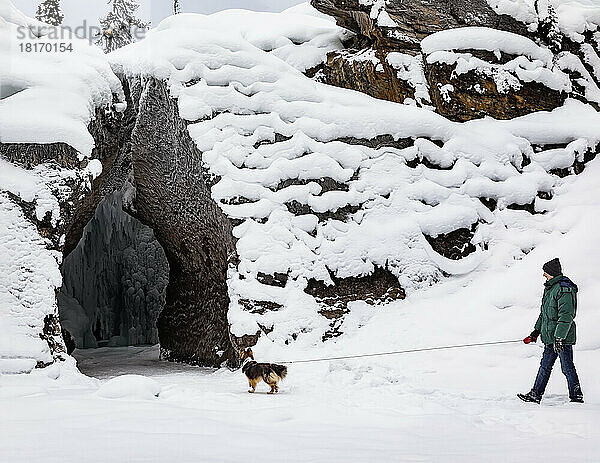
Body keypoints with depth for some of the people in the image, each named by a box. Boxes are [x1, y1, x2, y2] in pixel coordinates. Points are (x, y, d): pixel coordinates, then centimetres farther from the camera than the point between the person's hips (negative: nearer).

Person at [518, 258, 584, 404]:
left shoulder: (564, 289, -17)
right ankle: (535, 394, 16)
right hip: (550, 337, 10)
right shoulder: (550, 287, 15)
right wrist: (536, 331, 25)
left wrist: (559, 338, -25)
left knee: (567, 367, -3)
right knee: (545, 366, 12)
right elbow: (544, 312, 25)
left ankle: (577, 397, 6)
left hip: (563, 337, -10)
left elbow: (566, 316, -22)